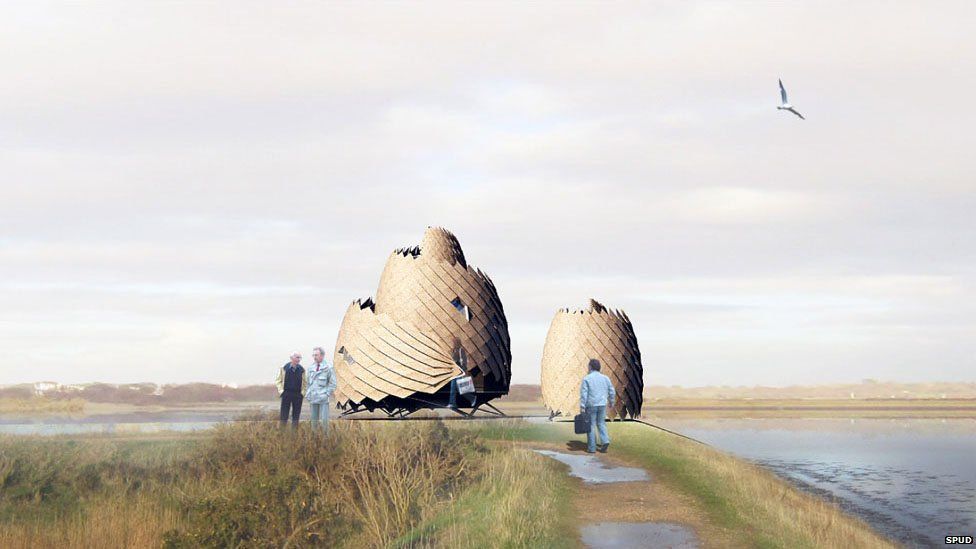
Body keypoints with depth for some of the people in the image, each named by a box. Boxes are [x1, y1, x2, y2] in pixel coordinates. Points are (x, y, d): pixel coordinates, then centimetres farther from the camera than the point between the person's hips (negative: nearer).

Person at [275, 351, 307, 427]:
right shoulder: (284, 368, -1)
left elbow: (305, 383, 12)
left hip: (298, 395, 2)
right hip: (286, 394, -2)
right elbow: (278, 380, 5)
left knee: (296, 415, 5)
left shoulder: (301, 370, 4)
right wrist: (281, 391, -4)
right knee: (284, 415, -1)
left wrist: (303, 392, 0)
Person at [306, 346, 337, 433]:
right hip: (313, 399, 5)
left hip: (324, 399, -5)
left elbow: (332, 384, -2)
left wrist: (327, 395, -9)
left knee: (324, 420, -10)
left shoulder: (328, 367, -3)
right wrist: (308, 397, 12)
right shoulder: (311, 368, 12)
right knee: (314, 421, 5)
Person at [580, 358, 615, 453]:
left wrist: (582, 407, -14)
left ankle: (591, 448, 4)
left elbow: (583, 394, -14)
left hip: (591, 405, -4)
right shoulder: (605, 378, 5)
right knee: (601, 424, 17)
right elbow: (612, 392, 9)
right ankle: (605, 441, -3)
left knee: (591, 426, 4)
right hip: (602, 405, 4)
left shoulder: (586, 379, -8)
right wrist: (611, 402, 25)